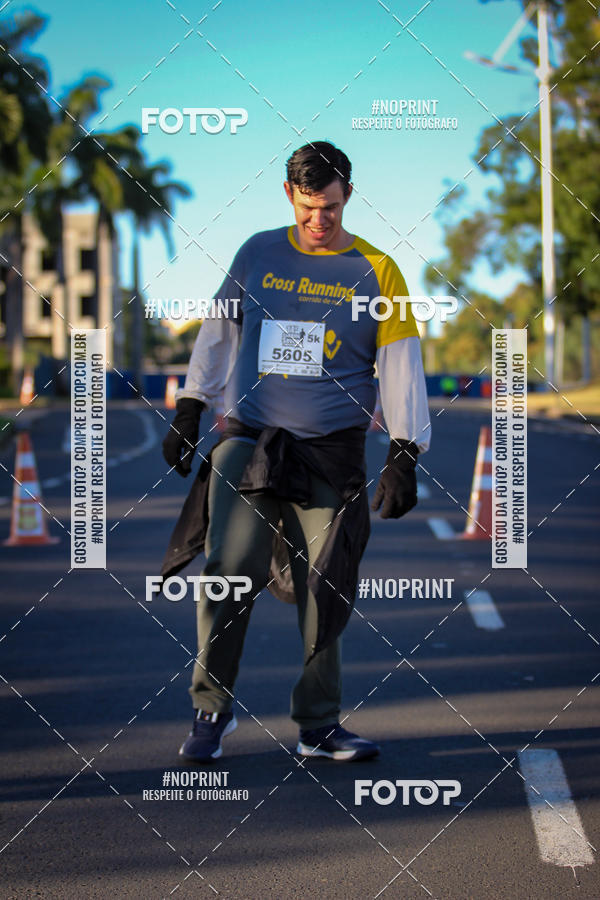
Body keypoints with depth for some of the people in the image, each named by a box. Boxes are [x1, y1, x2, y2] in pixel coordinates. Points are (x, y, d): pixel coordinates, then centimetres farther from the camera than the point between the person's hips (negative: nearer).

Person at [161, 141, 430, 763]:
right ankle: (212, 709, 5)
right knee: (227, 575, -11)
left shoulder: (376, 271, 5)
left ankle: (318, 725, 13)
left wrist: (403, 456, -4)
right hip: (248, 440, 1)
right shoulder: (256, 255, 9)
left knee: (325, 594, 0)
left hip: (333, 455, 0)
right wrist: (189, 411, 13)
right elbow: (218, 334, 18)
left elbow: (401, 366, 3)